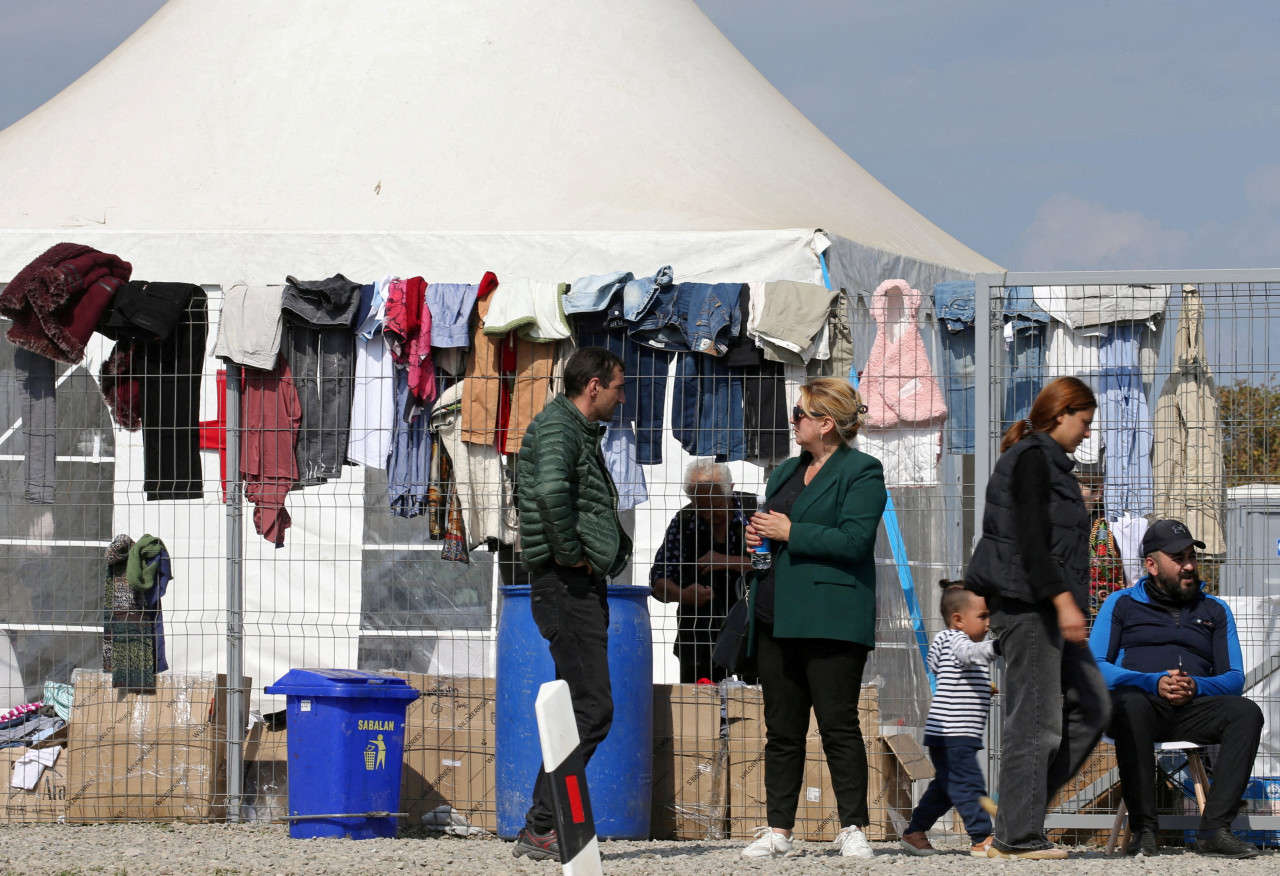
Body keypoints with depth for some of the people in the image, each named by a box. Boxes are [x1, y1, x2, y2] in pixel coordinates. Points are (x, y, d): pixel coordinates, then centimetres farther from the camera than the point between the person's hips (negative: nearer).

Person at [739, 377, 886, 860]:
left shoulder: (861, 472, -3)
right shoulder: (785, 472, 22)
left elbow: (854, 540, -15)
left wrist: (790, 533, -11)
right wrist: (756, 538, 7)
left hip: (829, 620, -8)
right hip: (776, 620, 8)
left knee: (839, 725, -7)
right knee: (781, 730, 7)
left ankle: (852, 829, -4)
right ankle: (778, 830, 10)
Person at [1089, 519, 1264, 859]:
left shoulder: (1215, 611, 23)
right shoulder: (1122, 605, 15)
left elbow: (1234, 678, 14)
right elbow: (1095, 667, 3)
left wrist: (1196, 687, -9)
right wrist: (1153, 683, -13)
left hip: (1191, 710, 3)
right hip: (1143, 702, -3)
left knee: (1246, 712, -28)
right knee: (1131, 704, -39)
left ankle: (1214, 829, -34)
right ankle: (1143, 829, -35)